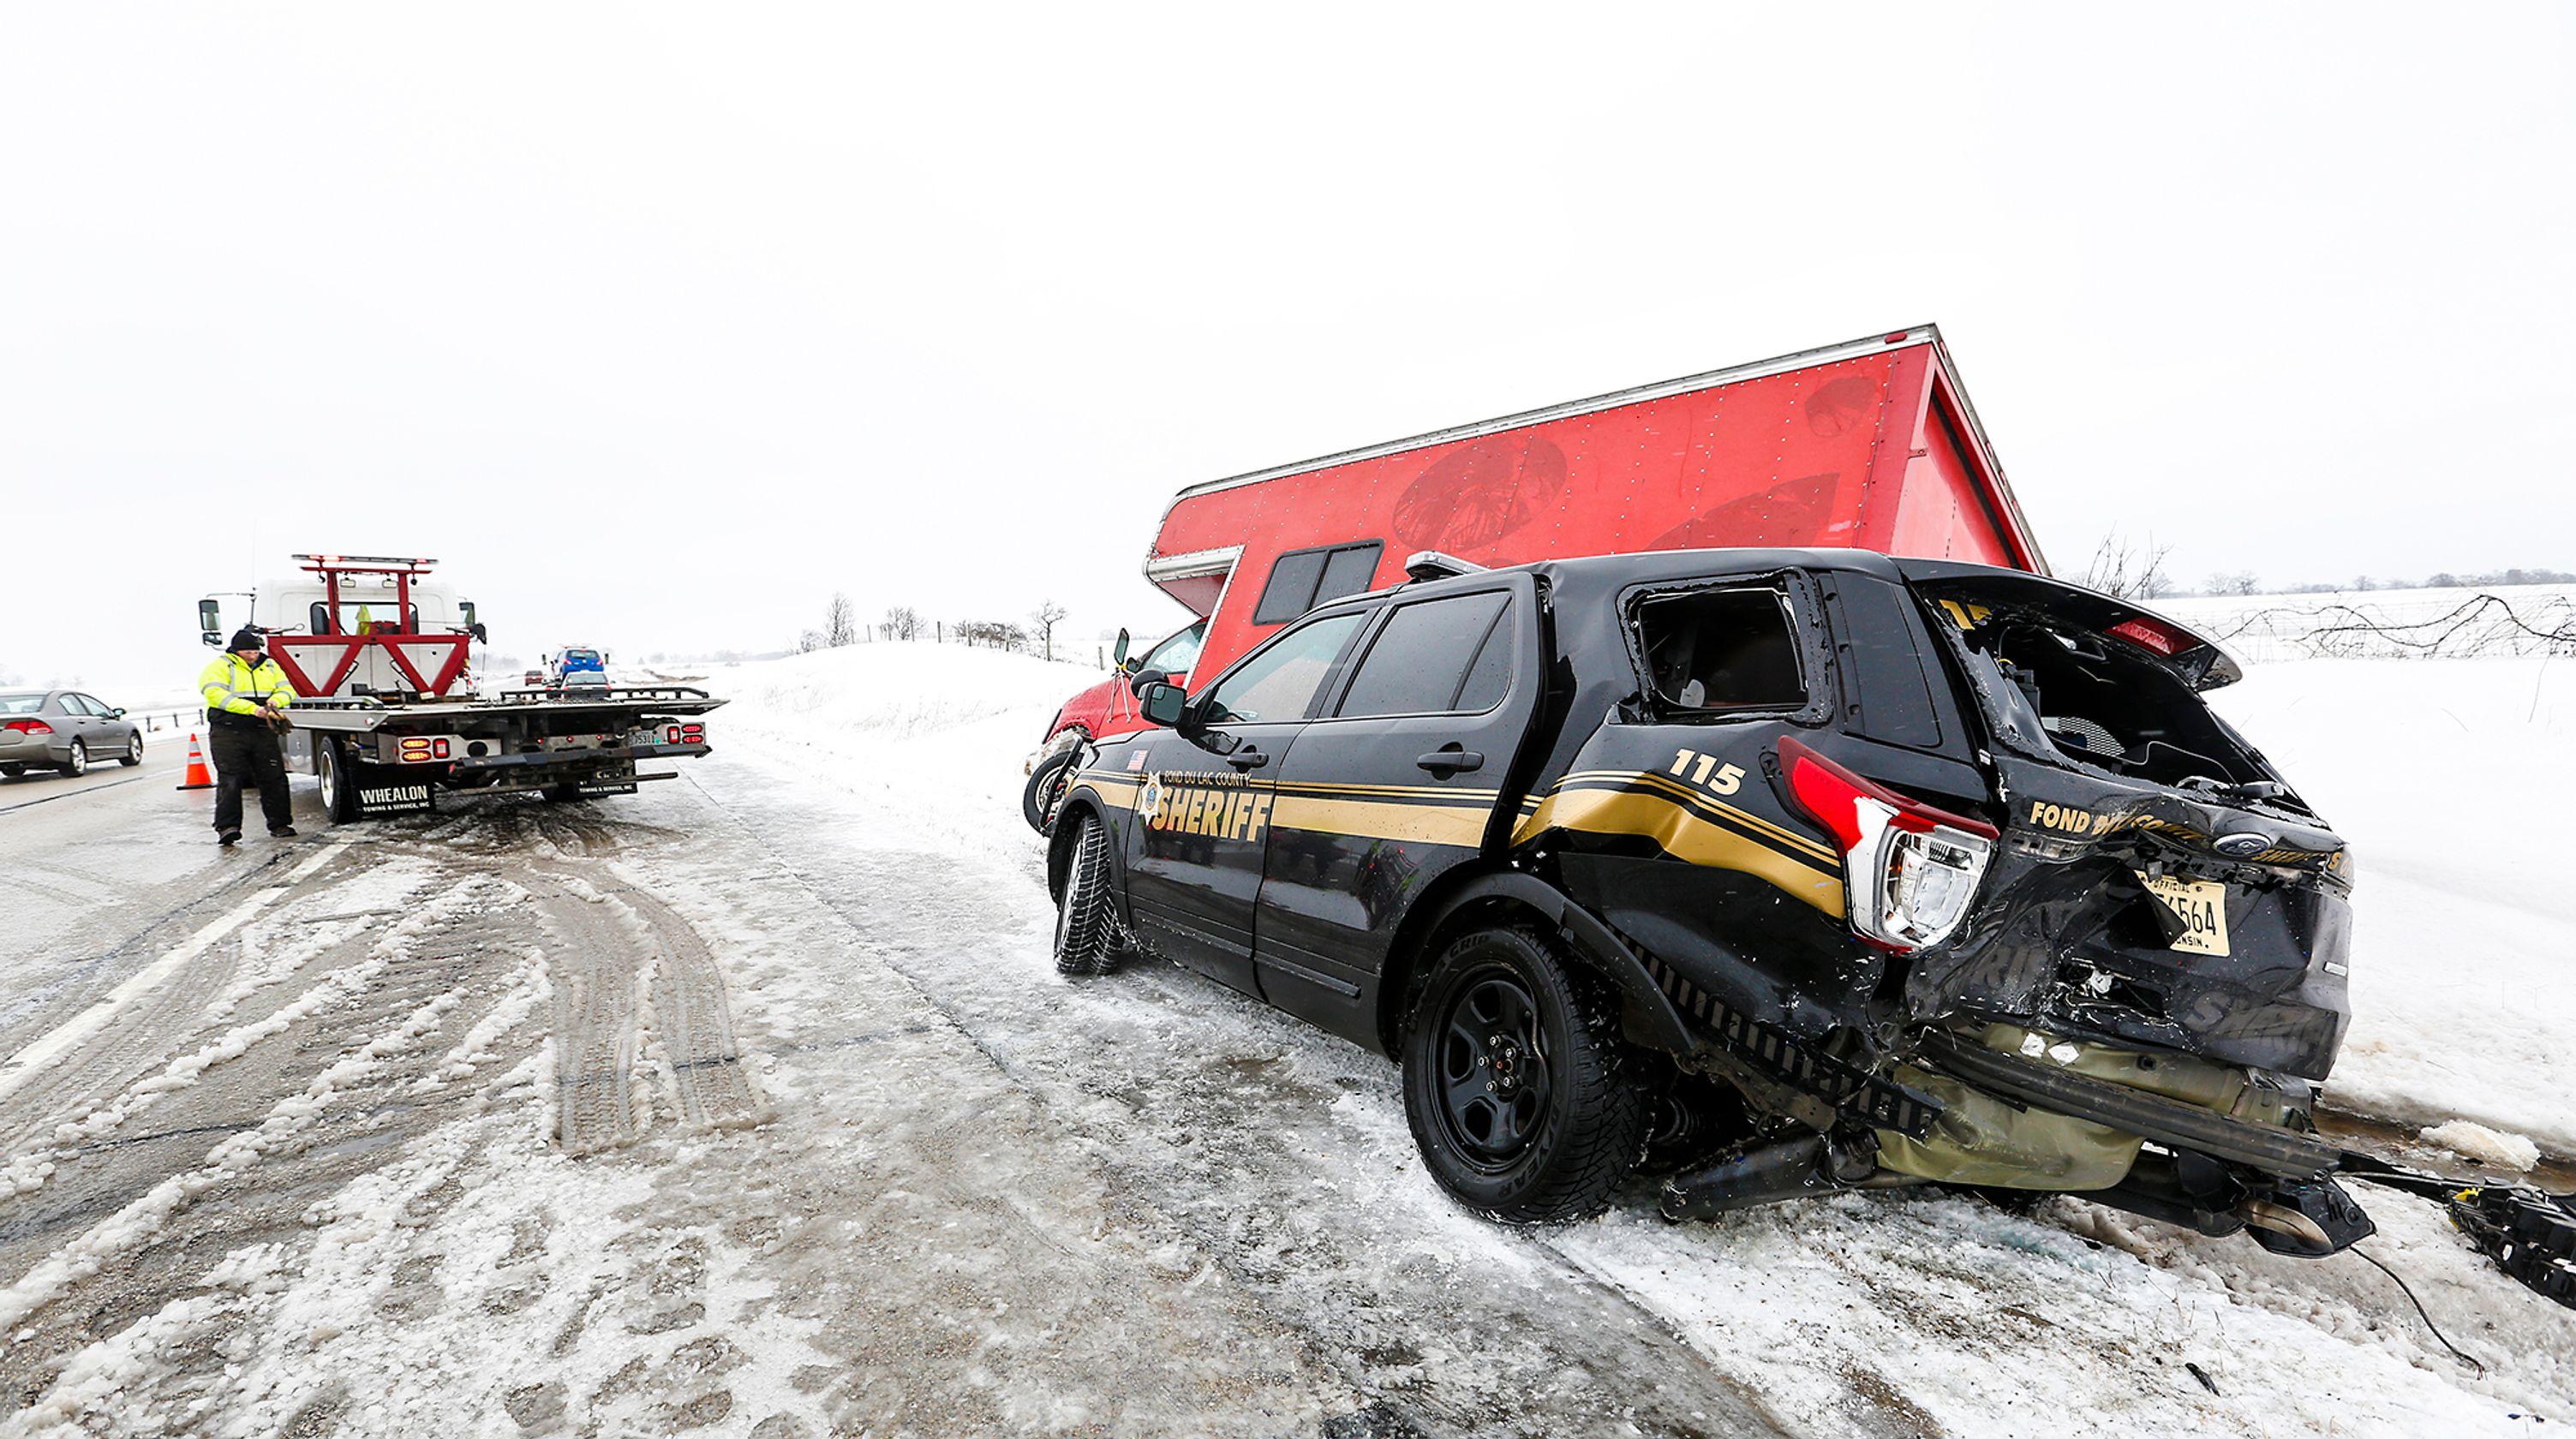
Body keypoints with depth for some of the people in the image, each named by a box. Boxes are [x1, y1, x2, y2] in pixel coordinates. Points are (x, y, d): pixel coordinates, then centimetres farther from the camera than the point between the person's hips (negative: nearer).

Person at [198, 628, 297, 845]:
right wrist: (252, 709, -25)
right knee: (230, 780, -9)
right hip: (228, 732, -4)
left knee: (273, 778, 4)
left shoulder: (270, 666, 14)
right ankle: (227, 827, -10)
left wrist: (275, 700, -11)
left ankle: (279, 824, 12)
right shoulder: (220, 667, -2)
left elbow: (287, 689, 13)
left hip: (262, 731, 4)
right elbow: (216, 694, -17)